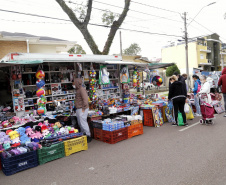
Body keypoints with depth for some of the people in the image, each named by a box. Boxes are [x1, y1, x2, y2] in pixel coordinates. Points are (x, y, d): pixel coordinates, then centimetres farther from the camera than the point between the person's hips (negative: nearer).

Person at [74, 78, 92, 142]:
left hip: (82, 109, -10)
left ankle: (88, 136, 1)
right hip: (78, 109, 10)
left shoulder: (82, 90, -15)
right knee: (80, 123, 15)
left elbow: (85, 99, -23)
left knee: (83, 123, -8)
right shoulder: (78, 90, 17)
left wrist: (83, 108, -21)